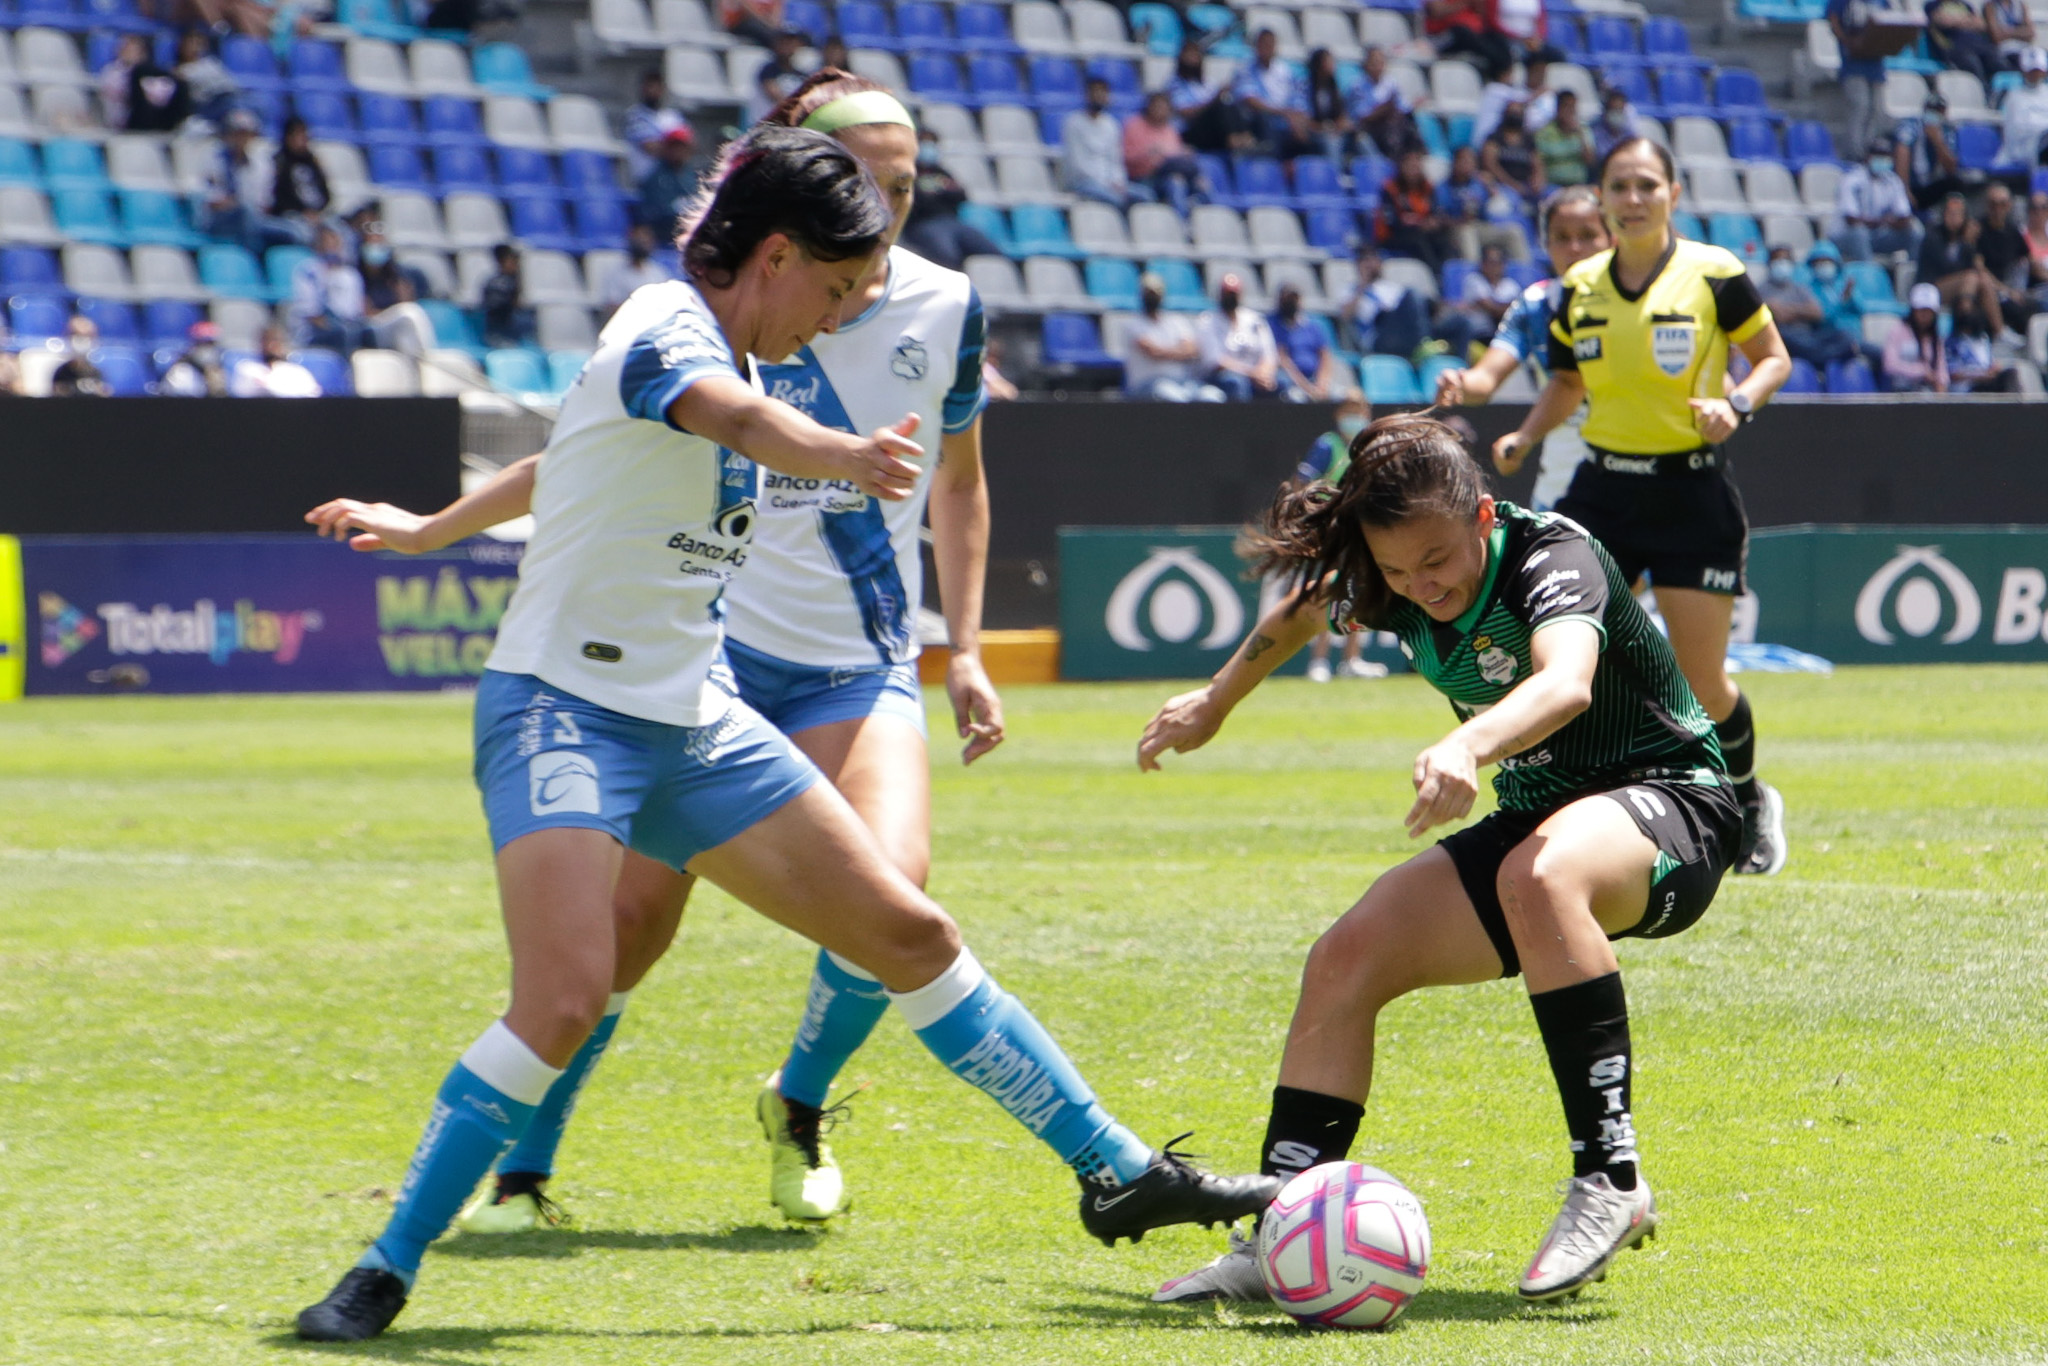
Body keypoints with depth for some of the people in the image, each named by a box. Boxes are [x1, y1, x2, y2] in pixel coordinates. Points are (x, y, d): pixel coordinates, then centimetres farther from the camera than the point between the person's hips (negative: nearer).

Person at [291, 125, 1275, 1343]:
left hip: (695, 725, 9)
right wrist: (843, 456, -64)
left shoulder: (715, 348, 11)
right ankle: (383, 1274, -12)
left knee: (910, 933, 7)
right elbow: (739, 416, -43)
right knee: (565, 999, -26)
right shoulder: (665, 332, -18)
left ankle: (1118, 1172, 16)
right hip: (562, 711, -9)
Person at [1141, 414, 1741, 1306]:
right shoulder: (1395, 592, -4)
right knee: (1345, 961, -11)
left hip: (1670, 805, -7)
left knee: (1538, 874, -40)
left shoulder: (1552, 558, -25)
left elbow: (1568, 684, -47)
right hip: (1537, 819, 7)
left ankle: (1611, 1181, -36)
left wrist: (1470, 746, -66)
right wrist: (1216, 701, 35)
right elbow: (1305, 609, 21)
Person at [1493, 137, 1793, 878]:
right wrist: (1524, 436, 0)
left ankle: (1750, 802, 27)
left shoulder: (1714, 274, -7)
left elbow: (1773, 357, 3)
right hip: (1602, 489, 3)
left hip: (1693, 492, -3)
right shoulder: (1580, 287, 4)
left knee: (1702, 684, -1)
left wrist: (1736, 403, -17)